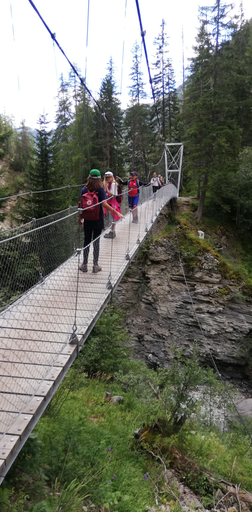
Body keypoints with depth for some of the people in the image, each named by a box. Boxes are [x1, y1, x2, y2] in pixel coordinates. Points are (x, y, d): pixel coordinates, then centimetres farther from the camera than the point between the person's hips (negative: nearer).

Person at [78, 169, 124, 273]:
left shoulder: (84, 189, -2)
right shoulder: (100, 190, -10)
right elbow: (104, 204, -20)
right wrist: (116, 213, -17)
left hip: (87, 219, 2)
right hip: (98, 220, -2)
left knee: (86, 241, 12)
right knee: (96, 241, 6)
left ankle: (84, 265, 17)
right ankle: (95, 266, 11)